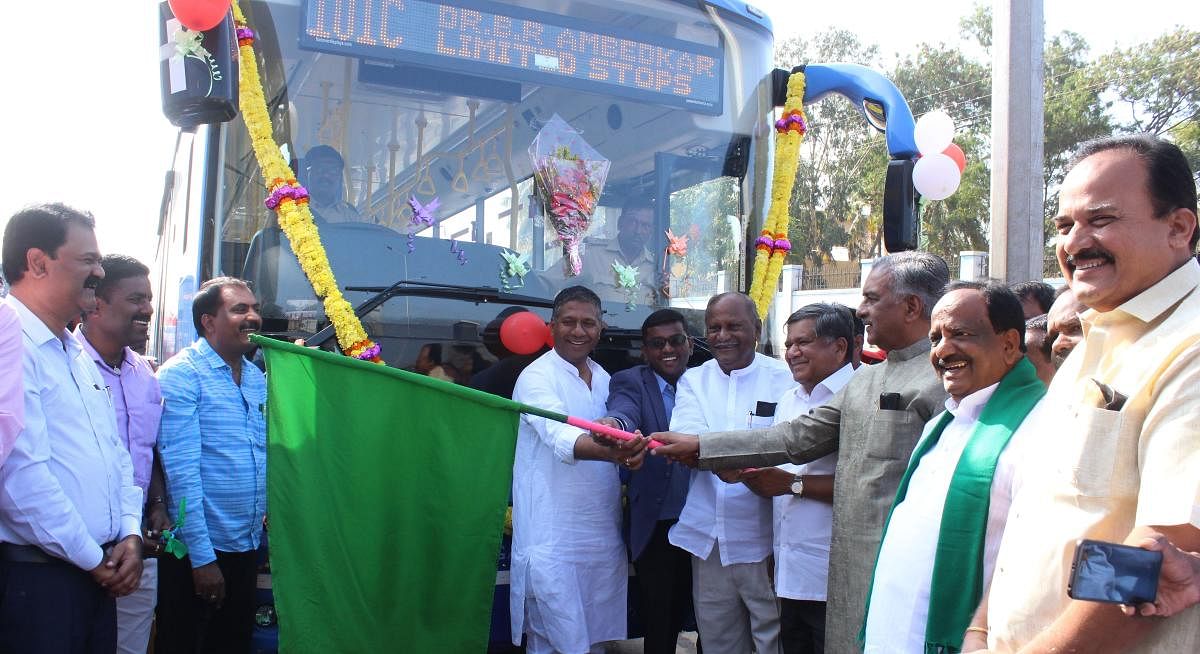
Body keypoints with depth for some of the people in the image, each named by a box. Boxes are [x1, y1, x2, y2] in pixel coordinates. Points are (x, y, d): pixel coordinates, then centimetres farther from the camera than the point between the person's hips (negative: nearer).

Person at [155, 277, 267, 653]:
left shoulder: (258, 378, 9)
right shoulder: (181, 375, -11)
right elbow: (181, 470, -17)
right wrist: (202, 557, -19)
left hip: (248, 545, 6)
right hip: (196, 550, -6)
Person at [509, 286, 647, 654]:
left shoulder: (604, 379, 12)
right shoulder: (537, 377, -10)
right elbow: (559, 437, -28)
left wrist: (627, 454, -3)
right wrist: (608, 453, -46)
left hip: (603, 534, 7)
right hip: (554, 538, -6)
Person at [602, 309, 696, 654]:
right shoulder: (631, 382, -3)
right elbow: (624, 412, -25)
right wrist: (615, 426, -47)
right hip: (655, 528, -2)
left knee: (682, 616, 15)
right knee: (657, 626, 8)